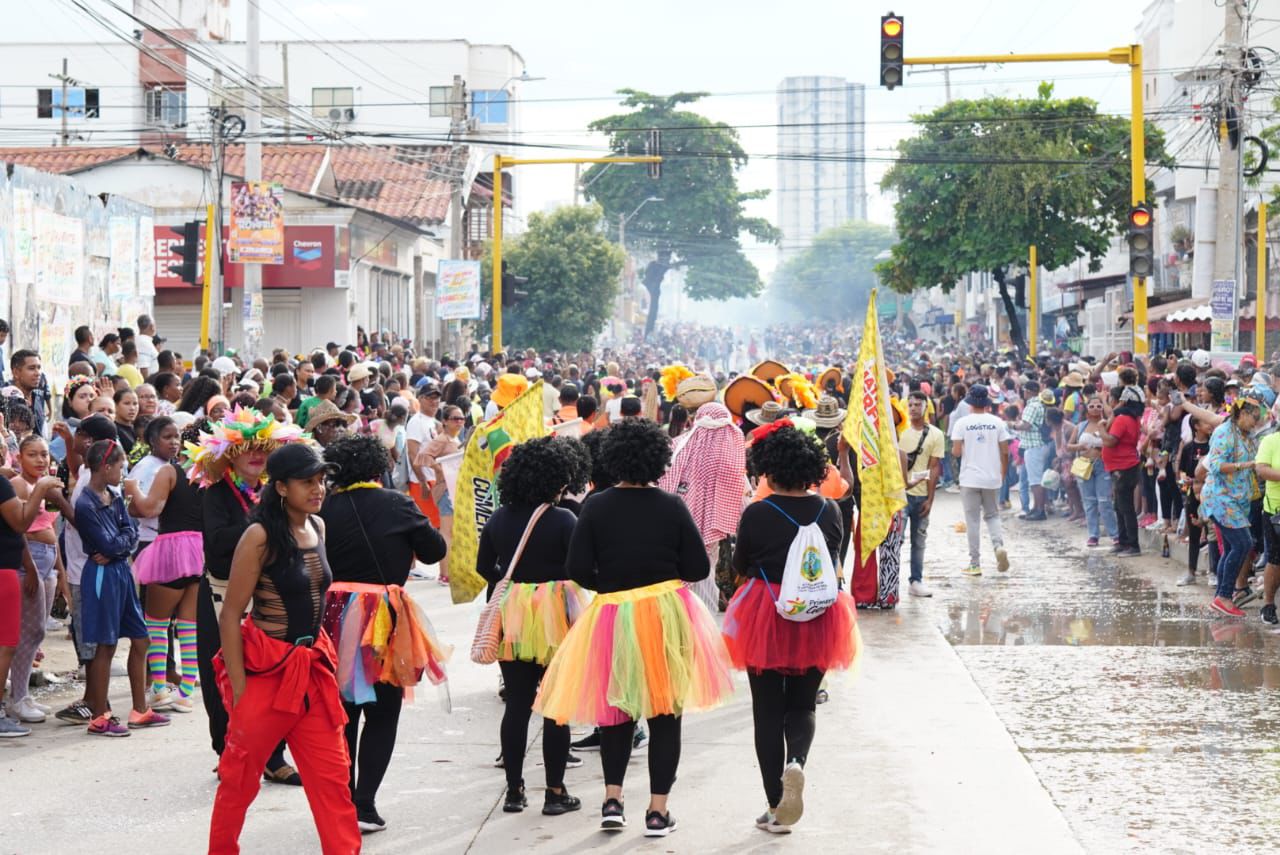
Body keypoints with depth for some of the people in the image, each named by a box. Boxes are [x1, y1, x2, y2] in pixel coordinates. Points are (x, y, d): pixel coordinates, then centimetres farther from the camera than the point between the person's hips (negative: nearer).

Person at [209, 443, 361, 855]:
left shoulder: (318, 527, 6)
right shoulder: (260, 536, -14)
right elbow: (230, 615, -14)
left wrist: (328, 660, 14)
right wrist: (239, 688, -16)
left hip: (313, 665, 6)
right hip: (265, 666, -6)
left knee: (332, 773, 3)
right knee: (240, 774, 7)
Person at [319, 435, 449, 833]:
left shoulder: (326, 510, -3)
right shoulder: (397, 505, -7)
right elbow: (435, 550, 1)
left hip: (334, 615, 2)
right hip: (383, 616, -2)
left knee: (342, 713, 15)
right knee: (382, 716, 7)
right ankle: (364, 804, -1)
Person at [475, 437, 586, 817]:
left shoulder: (499, 519, 2)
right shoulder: (563, 520, -12)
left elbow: (484, 567, 9)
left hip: (510, 615, 4)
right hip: (554, 614, -4)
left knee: (516, 703, 10)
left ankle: (514, 790, 13)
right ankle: (555, 792, 6)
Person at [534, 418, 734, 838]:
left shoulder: (596, 507, -6)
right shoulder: (672, 507, -5)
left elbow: (577, 569, -7)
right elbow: (699, 568, -3)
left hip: (612, 614, 1)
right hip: (668, 614, -1)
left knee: (615, 708, 18)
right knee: (665, 712, 7)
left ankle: (612, 798, 8)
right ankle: (658, 810, 8)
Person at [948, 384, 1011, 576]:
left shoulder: (962, 423, -7)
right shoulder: (997, 422, 0)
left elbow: (956, 451, -10)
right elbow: (1005, 452, 0)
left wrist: (954, 450, 13)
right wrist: (1003, 474, 13)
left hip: (970, 479, -2)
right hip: (992, 478, 2)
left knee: (972, 520, 4)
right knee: (991, 515, 17)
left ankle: (975, 564, 4)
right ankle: (998, 544, -10)